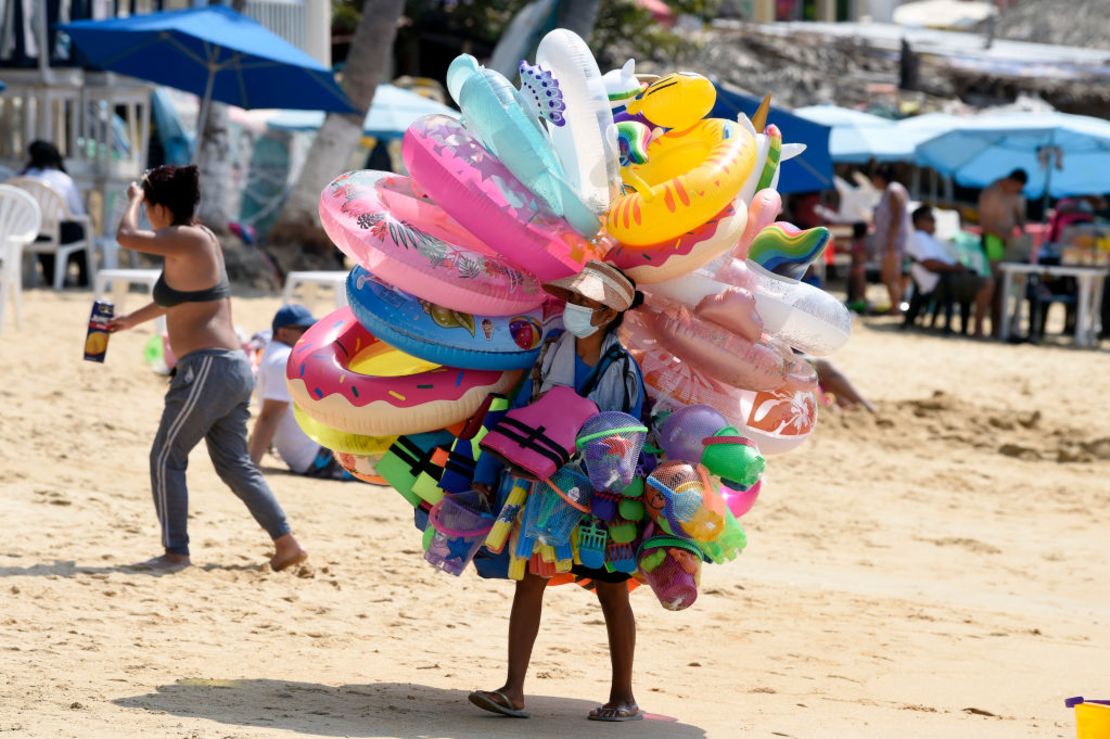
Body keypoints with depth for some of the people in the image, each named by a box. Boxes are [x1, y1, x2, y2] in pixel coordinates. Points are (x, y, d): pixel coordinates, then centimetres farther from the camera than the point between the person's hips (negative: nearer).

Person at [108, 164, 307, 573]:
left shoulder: (187, 239, -12)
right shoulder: (203, 238, 16)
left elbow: (126, 236, -13)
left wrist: (134, 199, 7)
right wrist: (132, 320, 41)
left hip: (207, 367, -9)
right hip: (235, 367, 9)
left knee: (166, 458, 0)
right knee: (234, 464, 12)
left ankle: (175, 551, 2)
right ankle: (286, 542, 7)